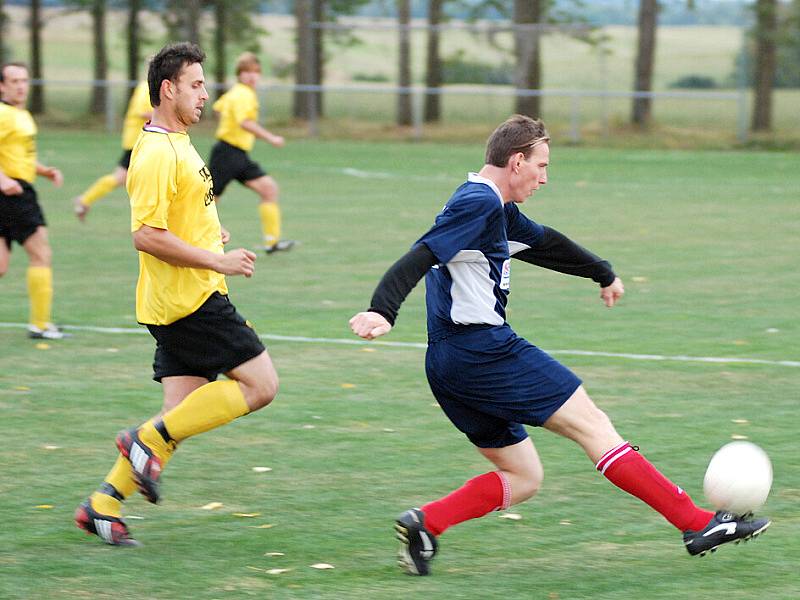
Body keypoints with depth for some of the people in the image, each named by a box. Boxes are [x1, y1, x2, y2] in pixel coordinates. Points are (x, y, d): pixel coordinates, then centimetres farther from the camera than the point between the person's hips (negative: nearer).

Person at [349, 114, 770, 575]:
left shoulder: (498, 210, 20)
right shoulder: (478, 203, -11)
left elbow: (544, 242, 36)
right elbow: (421, 256, -24)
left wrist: (604, 273, 51)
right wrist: (383, 311, -39)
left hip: (449, 365, 10)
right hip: (484, 348, -10)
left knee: (523, 478, 11)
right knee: (592, 424, -5)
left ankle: (425, 522, -5)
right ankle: (699, 524, -4)